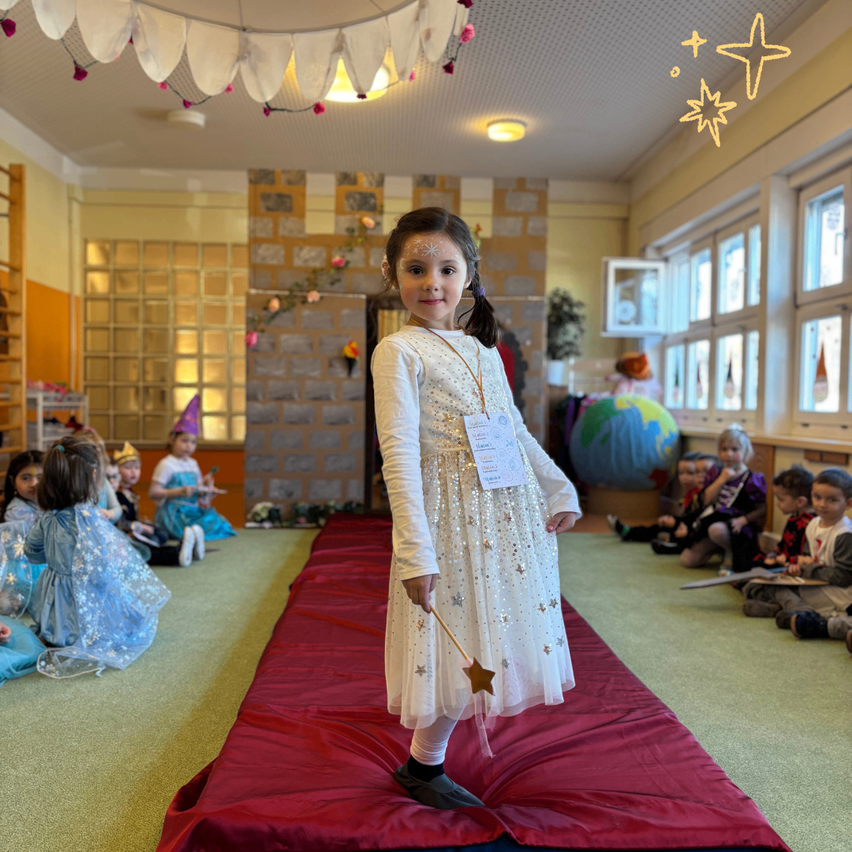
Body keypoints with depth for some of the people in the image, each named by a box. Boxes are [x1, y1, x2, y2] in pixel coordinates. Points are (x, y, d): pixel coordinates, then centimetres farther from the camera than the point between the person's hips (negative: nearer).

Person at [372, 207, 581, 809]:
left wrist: (559, 489, 19)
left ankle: (429, 755, 33)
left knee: (494, 640, 14)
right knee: (461, 649, 0)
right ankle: (424, 765, 24)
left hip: (509, 512, 7)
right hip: (451, 519, -7)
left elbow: (518, 432, 20)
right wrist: (415, 549, -22)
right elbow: (400, 453, -16)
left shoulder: (484, 350, 13)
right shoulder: (399, 352, -8)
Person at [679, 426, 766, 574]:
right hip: (713, 519, 5)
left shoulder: (752, 479, -6)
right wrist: (722, 479, -12)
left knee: (716, 529, -42)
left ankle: (732, 556, -10)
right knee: (687, 560, -5)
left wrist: (742, 520, -21)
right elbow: (707, 500, -3)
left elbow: (761, 510, -6)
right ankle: (718, 549, 21)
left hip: (735, 525, -5)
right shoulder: (716, 472, 7)